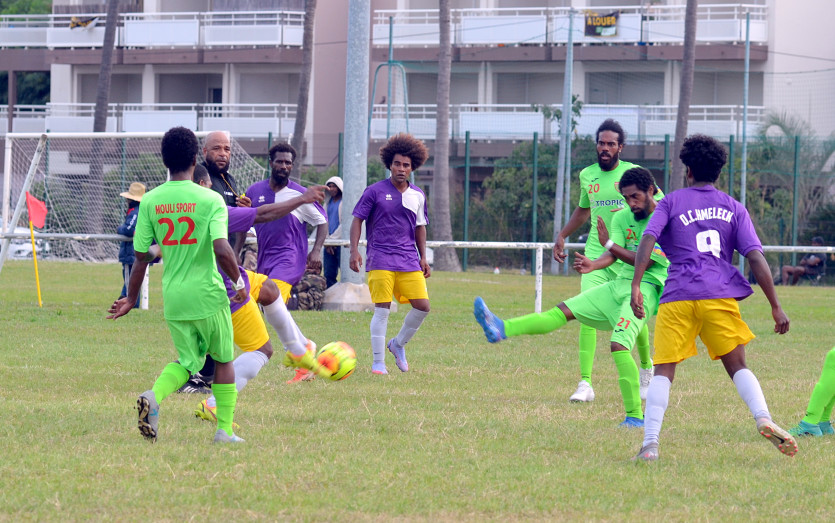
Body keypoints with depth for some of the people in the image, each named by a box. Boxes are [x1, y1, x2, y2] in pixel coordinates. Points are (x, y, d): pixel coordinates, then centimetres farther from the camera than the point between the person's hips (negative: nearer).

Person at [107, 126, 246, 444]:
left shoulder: (151, 201, -1)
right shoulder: (210, 200, -11)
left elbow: (141, 256, 2)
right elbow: (222, 250, -21)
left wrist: (131, 299, 14)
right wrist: (239, 283, -4)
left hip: (172, 297, 3)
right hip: (208, 294, -3)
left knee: (188, 360, 17)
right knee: (223, 359, 17)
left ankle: (154, 397, -13)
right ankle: (224, 430, 16)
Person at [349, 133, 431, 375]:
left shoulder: (418, 196, 11)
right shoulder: (375, 191, -1)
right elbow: (357, 219, 1)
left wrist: (423, 258, 14)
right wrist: (354, 251, -10)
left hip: (409, 261, 4)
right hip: (380, 260, -4)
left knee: (422, 306, -3)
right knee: (382, 309, -10)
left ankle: (398, 344, 22)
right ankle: (378, 362, -3)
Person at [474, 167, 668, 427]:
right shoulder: (622, 218, 10)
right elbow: (612, 256, -2)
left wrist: (609, 243, -20)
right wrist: (592, 265, -24)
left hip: (646, 288, -7)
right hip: (619, 285, 7)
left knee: (619, 346, -24)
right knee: (563, 311, -1)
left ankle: (635, 416, -22)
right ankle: (501, 329, -8)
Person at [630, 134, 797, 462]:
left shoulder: (671, 203, 12)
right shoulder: (734, 208, 15)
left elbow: (648, 239, -6)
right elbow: (755, 257, 5)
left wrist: (636, 286, -12)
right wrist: (776, 306, 5)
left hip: (677, 298, -1)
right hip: (720, 295, 1)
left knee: (664, 370, 2)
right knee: (737, 366, 11)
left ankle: (650, 444, -11)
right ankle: (764, 419, -14)